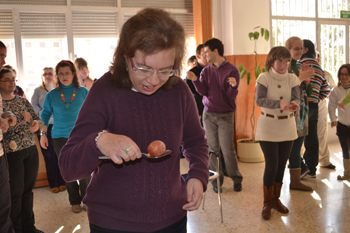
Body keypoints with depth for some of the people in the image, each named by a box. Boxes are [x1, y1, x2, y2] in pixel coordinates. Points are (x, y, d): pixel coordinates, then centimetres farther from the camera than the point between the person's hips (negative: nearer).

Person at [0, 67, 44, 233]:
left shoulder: (23, 101, 10)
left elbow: (37, 118, 9)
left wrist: (36, 123, -13)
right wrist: (22, 118, -19)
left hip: (31, 150, 5)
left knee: (28, 190, 13)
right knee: (16, 193, 3)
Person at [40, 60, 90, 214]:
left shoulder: (84, 92, 0)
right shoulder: (52, 95, 3)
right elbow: (45, 115, 10)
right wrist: (43, 134, 5)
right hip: (60, 138, 1)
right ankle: (75, 202, 24)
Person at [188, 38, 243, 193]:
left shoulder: (232, 70, -5)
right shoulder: (206, 71, 8)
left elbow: (231, 95, -11)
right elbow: (203, 92, -2)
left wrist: (233, 86, -31)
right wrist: (195, 80, -16)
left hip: (225, 115, -4)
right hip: (208, 114, 4)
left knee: (227, 149, -3)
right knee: (213, 148, 6)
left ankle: (236, 179, 15)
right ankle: (216, 179, 18)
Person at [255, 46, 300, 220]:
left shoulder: (292, 79, 2)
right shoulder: (264, 78, -9)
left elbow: (296, 98, -8)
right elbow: (259, 100, -22)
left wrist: (294, 104, -32)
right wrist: (279, 103, -37)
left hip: (287, 127, 4)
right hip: (268, 127, -4)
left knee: (281, 165, 11)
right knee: (271, 165, -6)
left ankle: (276, 199, 29)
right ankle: (267, 203, 12)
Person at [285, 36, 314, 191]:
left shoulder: (297, 67, 16)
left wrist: (305, 78, 6)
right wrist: (301, 78, -22)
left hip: (301, 112, 9)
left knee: (296, 147, 13)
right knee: (291, 148, -5)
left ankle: (296, 181, 22)